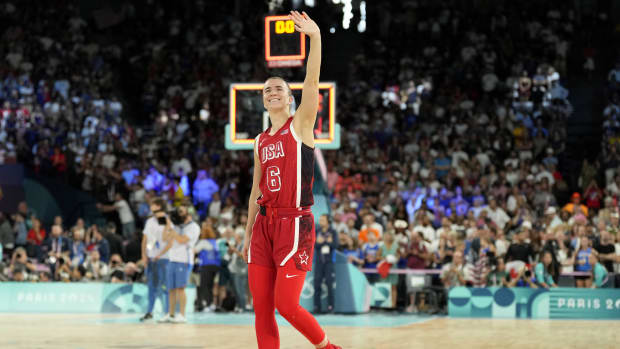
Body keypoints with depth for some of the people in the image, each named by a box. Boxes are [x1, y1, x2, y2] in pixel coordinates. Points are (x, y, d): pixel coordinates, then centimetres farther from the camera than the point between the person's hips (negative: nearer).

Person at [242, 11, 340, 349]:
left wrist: (315, 38, -27)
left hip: (294, 223, -6)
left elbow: (312, 81, -14)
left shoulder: (300, 125, 0)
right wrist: (248, 232, 17)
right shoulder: (260, 141, 16)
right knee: (261, 308, 2)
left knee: (286, 305, -10)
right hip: (264, 225, 6)